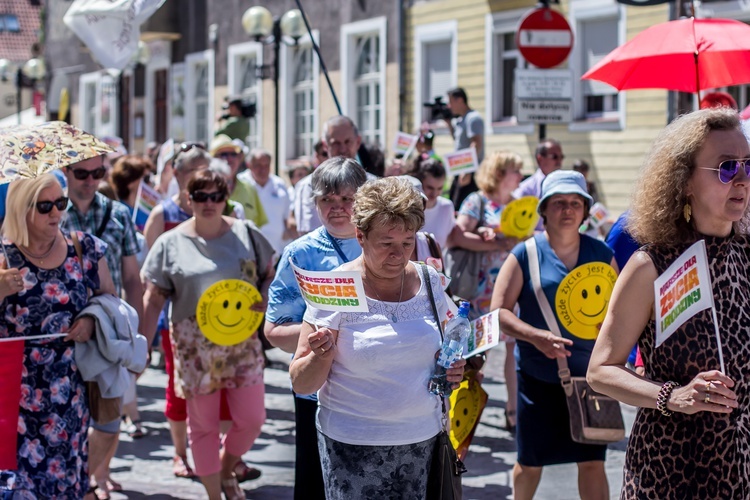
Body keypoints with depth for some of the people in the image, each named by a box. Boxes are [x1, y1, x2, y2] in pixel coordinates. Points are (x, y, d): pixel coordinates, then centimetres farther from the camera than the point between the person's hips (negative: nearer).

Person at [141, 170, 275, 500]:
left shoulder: (246, 234, 2)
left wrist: (265, 298, -10)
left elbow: (269, 274, 12)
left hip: (242, 343, 2)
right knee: (203, 425, 6)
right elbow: (153, 300, 0)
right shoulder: (170, 243, -2)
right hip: (195, 348, -1)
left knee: (252, 420, 2)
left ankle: (226, 471, 31)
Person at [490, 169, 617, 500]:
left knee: (592, 461, 0)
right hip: (538, 376, -1)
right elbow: (499, 311, -7)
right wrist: (537, 336, -22)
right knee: (530, 462, 11)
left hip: (589, 375, 1)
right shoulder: (525, 254, -4)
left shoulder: (601, 255, 3)